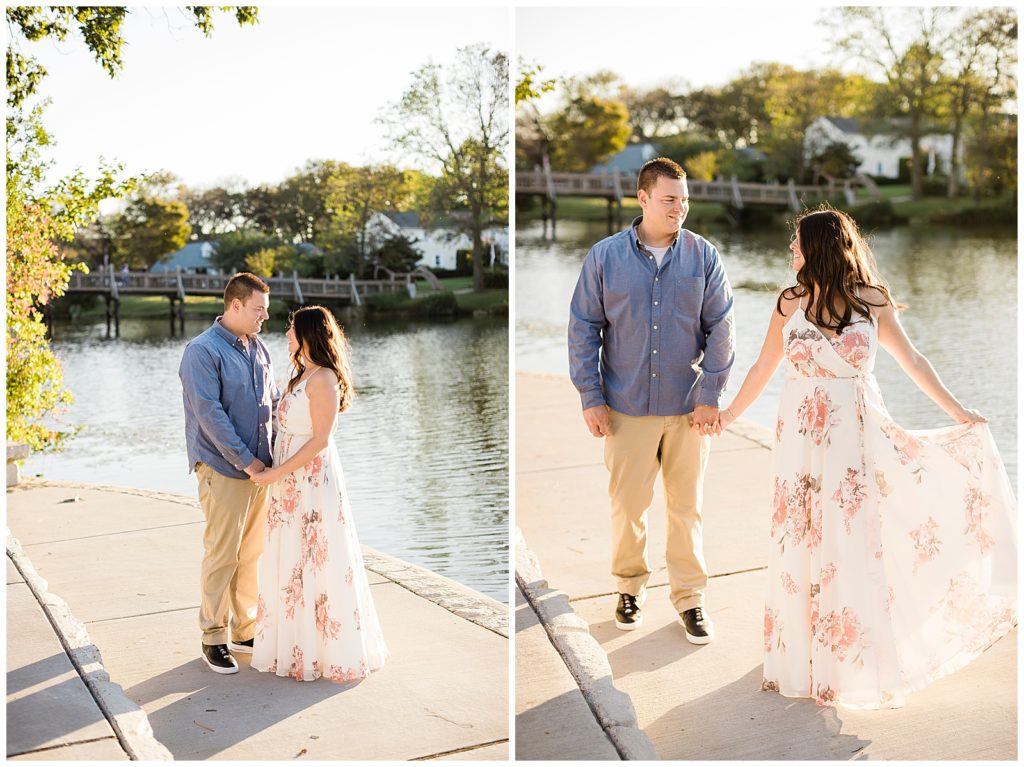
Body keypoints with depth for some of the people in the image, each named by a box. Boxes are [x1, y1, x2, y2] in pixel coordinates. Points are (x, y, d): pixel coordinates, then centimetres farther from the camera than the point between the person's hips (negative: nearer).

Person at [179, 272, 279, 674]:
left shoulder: (258, 348, 11)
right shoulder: (203, 351, -11)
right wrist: (245, 461, -16)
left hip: (259, 468, 7)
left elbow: (273, 403, 17)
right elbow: (210, 414, -16)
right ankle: (214, 638, 10)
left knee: (252, 553, 12)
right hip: (223, 470, -7)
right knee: (222, 556, -2)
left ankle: (246, 630, 24)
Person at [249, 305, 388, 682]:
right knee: (292, 563, 14)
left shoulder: (323, 379, -16)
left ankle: (330, 651, 13)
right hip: (291, 482, 9)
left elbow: (320, 440, -20)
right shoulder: (301, 376, 12)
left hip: (313, 479, -9)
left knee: (316, 562, 0)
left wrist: (276, 474, -18)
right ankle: (300, 645, 26)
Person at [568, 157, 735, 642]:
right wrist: (591, 397, -3)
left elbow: (720, 328, 0)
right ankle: (630, 585, 30)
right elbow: (584, 328, 0)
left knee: (686, 507, 9)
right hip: (627, 406, 0)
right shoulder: (605, 257, -2)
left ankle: (689, 597, 23)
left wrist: (710, 396, -5)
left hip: (688, 407, 0)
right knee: (627, 504, 8)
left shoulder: (704, 256, -2)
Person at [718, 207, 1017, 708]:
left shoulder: (870, 299, -3)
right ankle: (802, 654, 26)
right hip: (802, 436, 2)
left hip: (856, 435, -1)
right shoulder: (790, 303, 1)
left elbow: (911, 359, 4)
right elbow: (763, 368, 12)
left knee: (852, 547, 2)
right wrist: (729, 416, 19)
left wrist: (957, 412, 3)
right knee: (801, 546, 8)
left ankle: (855, 663, 19)